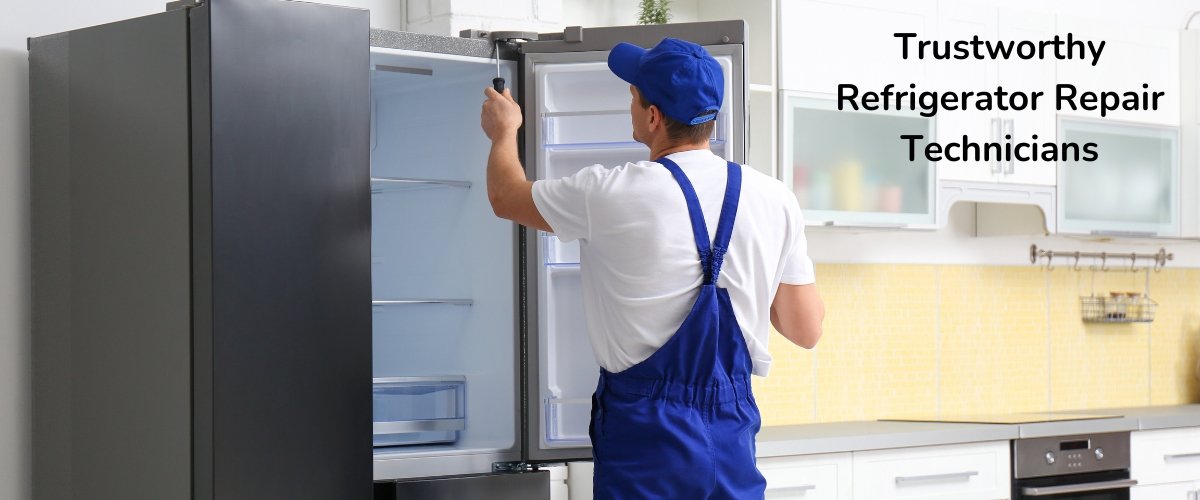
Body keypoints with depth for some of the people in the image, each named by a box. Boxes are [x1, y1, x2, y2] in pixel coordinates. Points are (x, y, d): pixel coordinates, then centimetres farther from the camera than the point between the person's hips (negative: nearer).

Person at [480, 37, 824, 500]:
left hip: (646, 434, -3)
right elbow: (806, 331, 5)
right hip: (734, 431, 3)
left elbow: (505, 196, 9)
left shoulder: (612, 194, -11)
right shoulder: (774, 199, -2)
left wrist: (503, 132, 30)